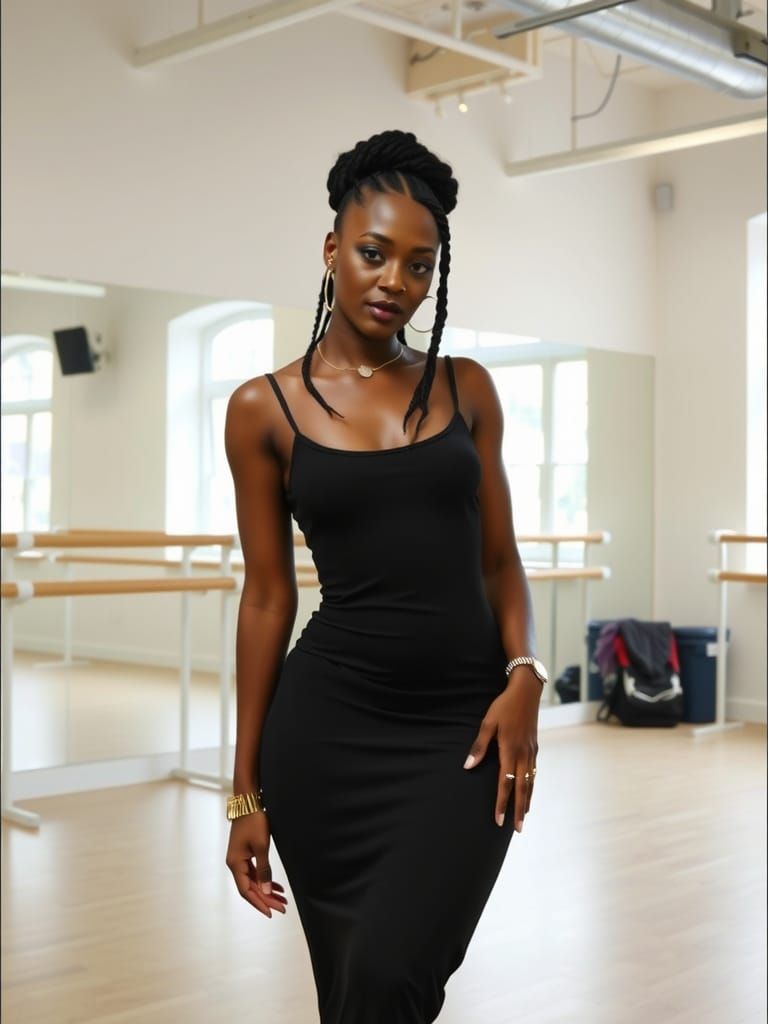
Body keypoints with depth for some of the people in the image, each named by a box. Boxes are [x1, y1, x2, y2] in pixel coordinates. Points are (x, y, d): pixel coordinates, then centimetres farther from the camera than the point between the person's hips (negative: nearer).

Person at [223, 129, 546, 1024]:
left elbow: (500, 559, 9)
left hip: (465, 721, 1)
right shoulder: (264, 408, 1)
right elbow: (268, 597, 2)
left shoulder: (466, 387, 6)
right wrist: (246, 787, 2)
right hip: (331, 721, 0)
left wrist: (524, 675, -10)